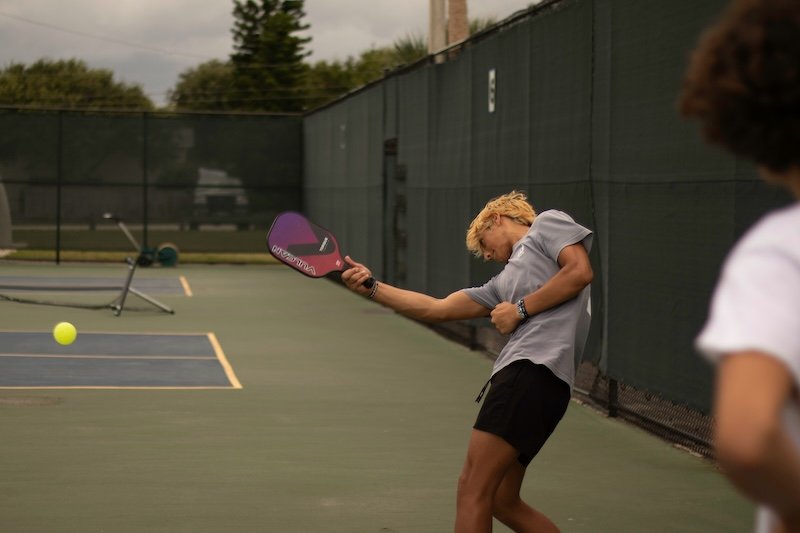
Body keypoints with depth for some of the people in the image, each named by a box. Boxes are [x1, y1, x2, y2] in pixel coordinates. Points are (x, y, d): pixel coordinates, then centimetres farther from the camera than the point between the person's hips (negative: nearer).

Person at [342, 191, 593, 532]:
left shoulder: (548, 223, 13)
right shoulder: (502, 283, 32)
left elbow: (580, 271, -5)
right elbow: (437, 309, 25)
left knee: (472, 492, -12)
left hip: (535, 370, -9)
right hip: (516, 374, 9)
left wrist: (521, 309, -4)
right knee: (501, 500, 11)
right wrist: (372, 288, 17)